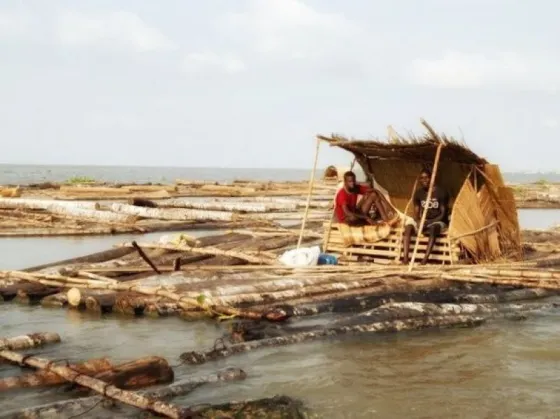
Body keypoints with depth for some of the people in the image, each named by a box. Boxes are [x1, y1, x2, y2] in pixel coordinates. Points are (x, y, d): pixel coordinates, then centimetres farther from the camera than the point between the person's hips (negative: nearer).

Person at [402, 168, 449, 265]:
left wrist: (430, 222, -23)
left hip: (438, 222, -4)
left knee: (433, 228, -40)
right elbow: (416, 212, 7)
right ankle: (405, 257, -34)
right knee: (408, 227, -24)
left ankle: (426, 258, -50)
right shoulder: (418, 193, 5)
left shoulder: (440, 192, -9)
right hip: (423, 222, 5)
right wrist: (418, 221, -17)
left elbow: (443, 214, -11)